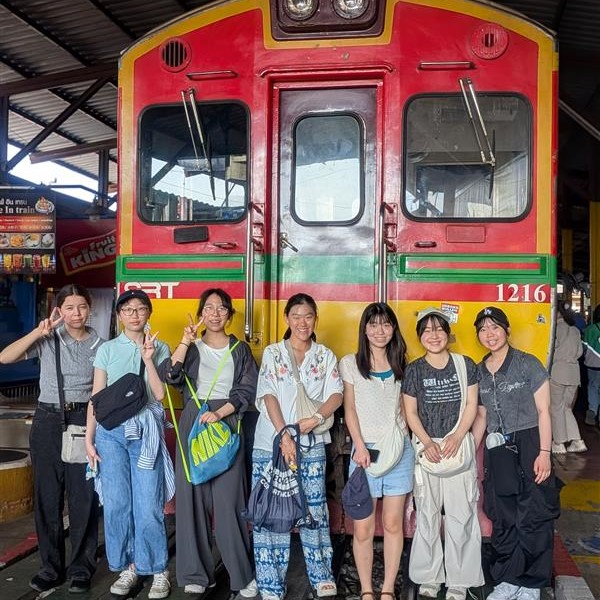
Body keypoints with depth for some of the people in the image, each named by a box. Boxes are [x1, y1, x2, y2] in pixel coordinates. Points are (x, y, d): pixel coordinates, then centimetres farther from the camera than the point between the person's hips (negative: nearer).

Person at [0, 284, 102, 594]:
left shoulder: (99, 345, 4)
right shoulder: (47, 339, 1)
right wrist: (39, 331, -17)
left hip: (83, 420, 0)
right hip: (47, 420, 1)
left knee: (83, 495, 0)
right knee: (47, 495, 7)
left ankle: (81, 568, 14)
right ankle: (51, 566, 21)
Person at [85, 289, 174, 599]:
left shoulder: (159, 349, 6)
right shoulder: (107, 349, 8)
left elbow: (159, 394, -3)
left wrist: (149, 360, -12)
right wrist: (89, 439, 5)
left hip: (146, 431, -1)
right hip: (111, 430, 2)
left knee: (148, 506, -5)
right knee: (116, 503, 3)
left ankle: (158, 571, 8)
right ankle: (127, 567, 18)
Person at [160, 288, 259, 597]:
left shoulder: (240, 350, 9)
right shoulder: (191, 348, 10)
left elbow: (248, 390, -1)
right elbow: (170, 376, -8)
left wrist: (219, 413, -13)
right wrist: (186, 341, -17)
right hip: (192, 424, 1)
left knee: (228, 500, -5)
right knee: (193, 497, 2)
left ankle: (243, 574, 4)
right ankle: (196, 572, 12)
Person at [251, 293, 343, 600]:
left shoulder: (325, 356, 9)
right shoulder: (272, 353, 5)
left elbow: (336, 395, 1)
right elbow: (268, 396, -4)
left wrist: (315, 419, -17)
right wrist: (284, 436, -15)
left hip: (312, 444, 1)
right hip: (272, 443, -1)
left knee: (315, 509, 4)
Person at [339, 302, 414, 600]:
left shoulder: (401, 364, 11)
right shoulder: (350, 363, 3)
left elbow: (404, 408, 14)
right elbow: (349, 409, 0)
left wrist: (401, 441, 2)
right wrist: (360, 447, -9)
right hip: (365, 449, -2)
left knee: (393, 523, 4)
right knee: (363, 528, -2)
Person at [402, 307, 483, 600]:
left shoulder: (465, 365, 2)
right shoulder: (414, 370, 1)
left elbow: (471, 405, 1)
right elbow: (411, 412, 2)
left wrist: (457, 438, -12)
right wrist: (428, 443, -10)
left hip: (459, 446, 0)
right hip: (426, 448, 1)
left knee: (461, 514, 1)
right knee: (427, 514, 6)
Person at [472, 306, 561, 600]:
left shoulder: (528, 364, -5)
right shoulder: (479, 372, 9)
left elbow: (543, 411, -6)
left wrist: (544, 452, -13)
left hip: (529, 446, -4)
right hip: (497, 452, 4)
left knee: (534, 517, -1)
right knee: (503, 519, 9)